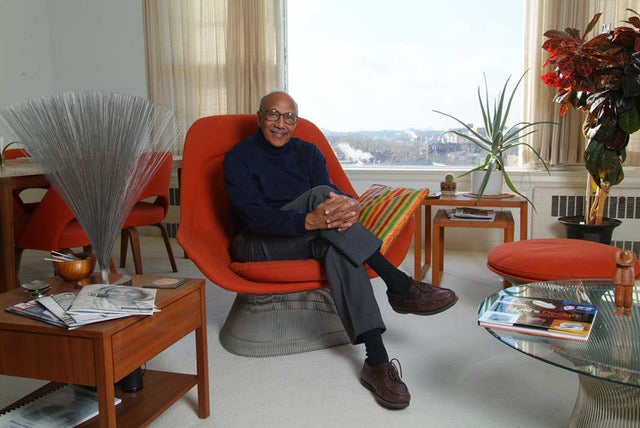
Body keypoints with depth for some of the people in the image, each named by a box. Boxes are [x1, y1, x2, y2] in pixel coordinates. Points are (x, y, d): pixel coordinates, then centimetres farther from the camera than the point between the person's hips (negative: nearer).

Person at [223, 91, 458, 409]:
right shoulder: (238, 158, -5)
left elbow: (335, 192, -5)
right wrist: (310, 220, -38)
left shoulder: (307, 152, 10)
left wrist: (351, 207, -32)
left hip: (307, 241, 4)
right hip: (256, 245, -4)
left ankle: (377, 361, -43)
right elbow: (256, 216, -20)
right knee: (319, 194, -30)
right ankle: (400, 287, -34)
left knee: (337, 245, -35)